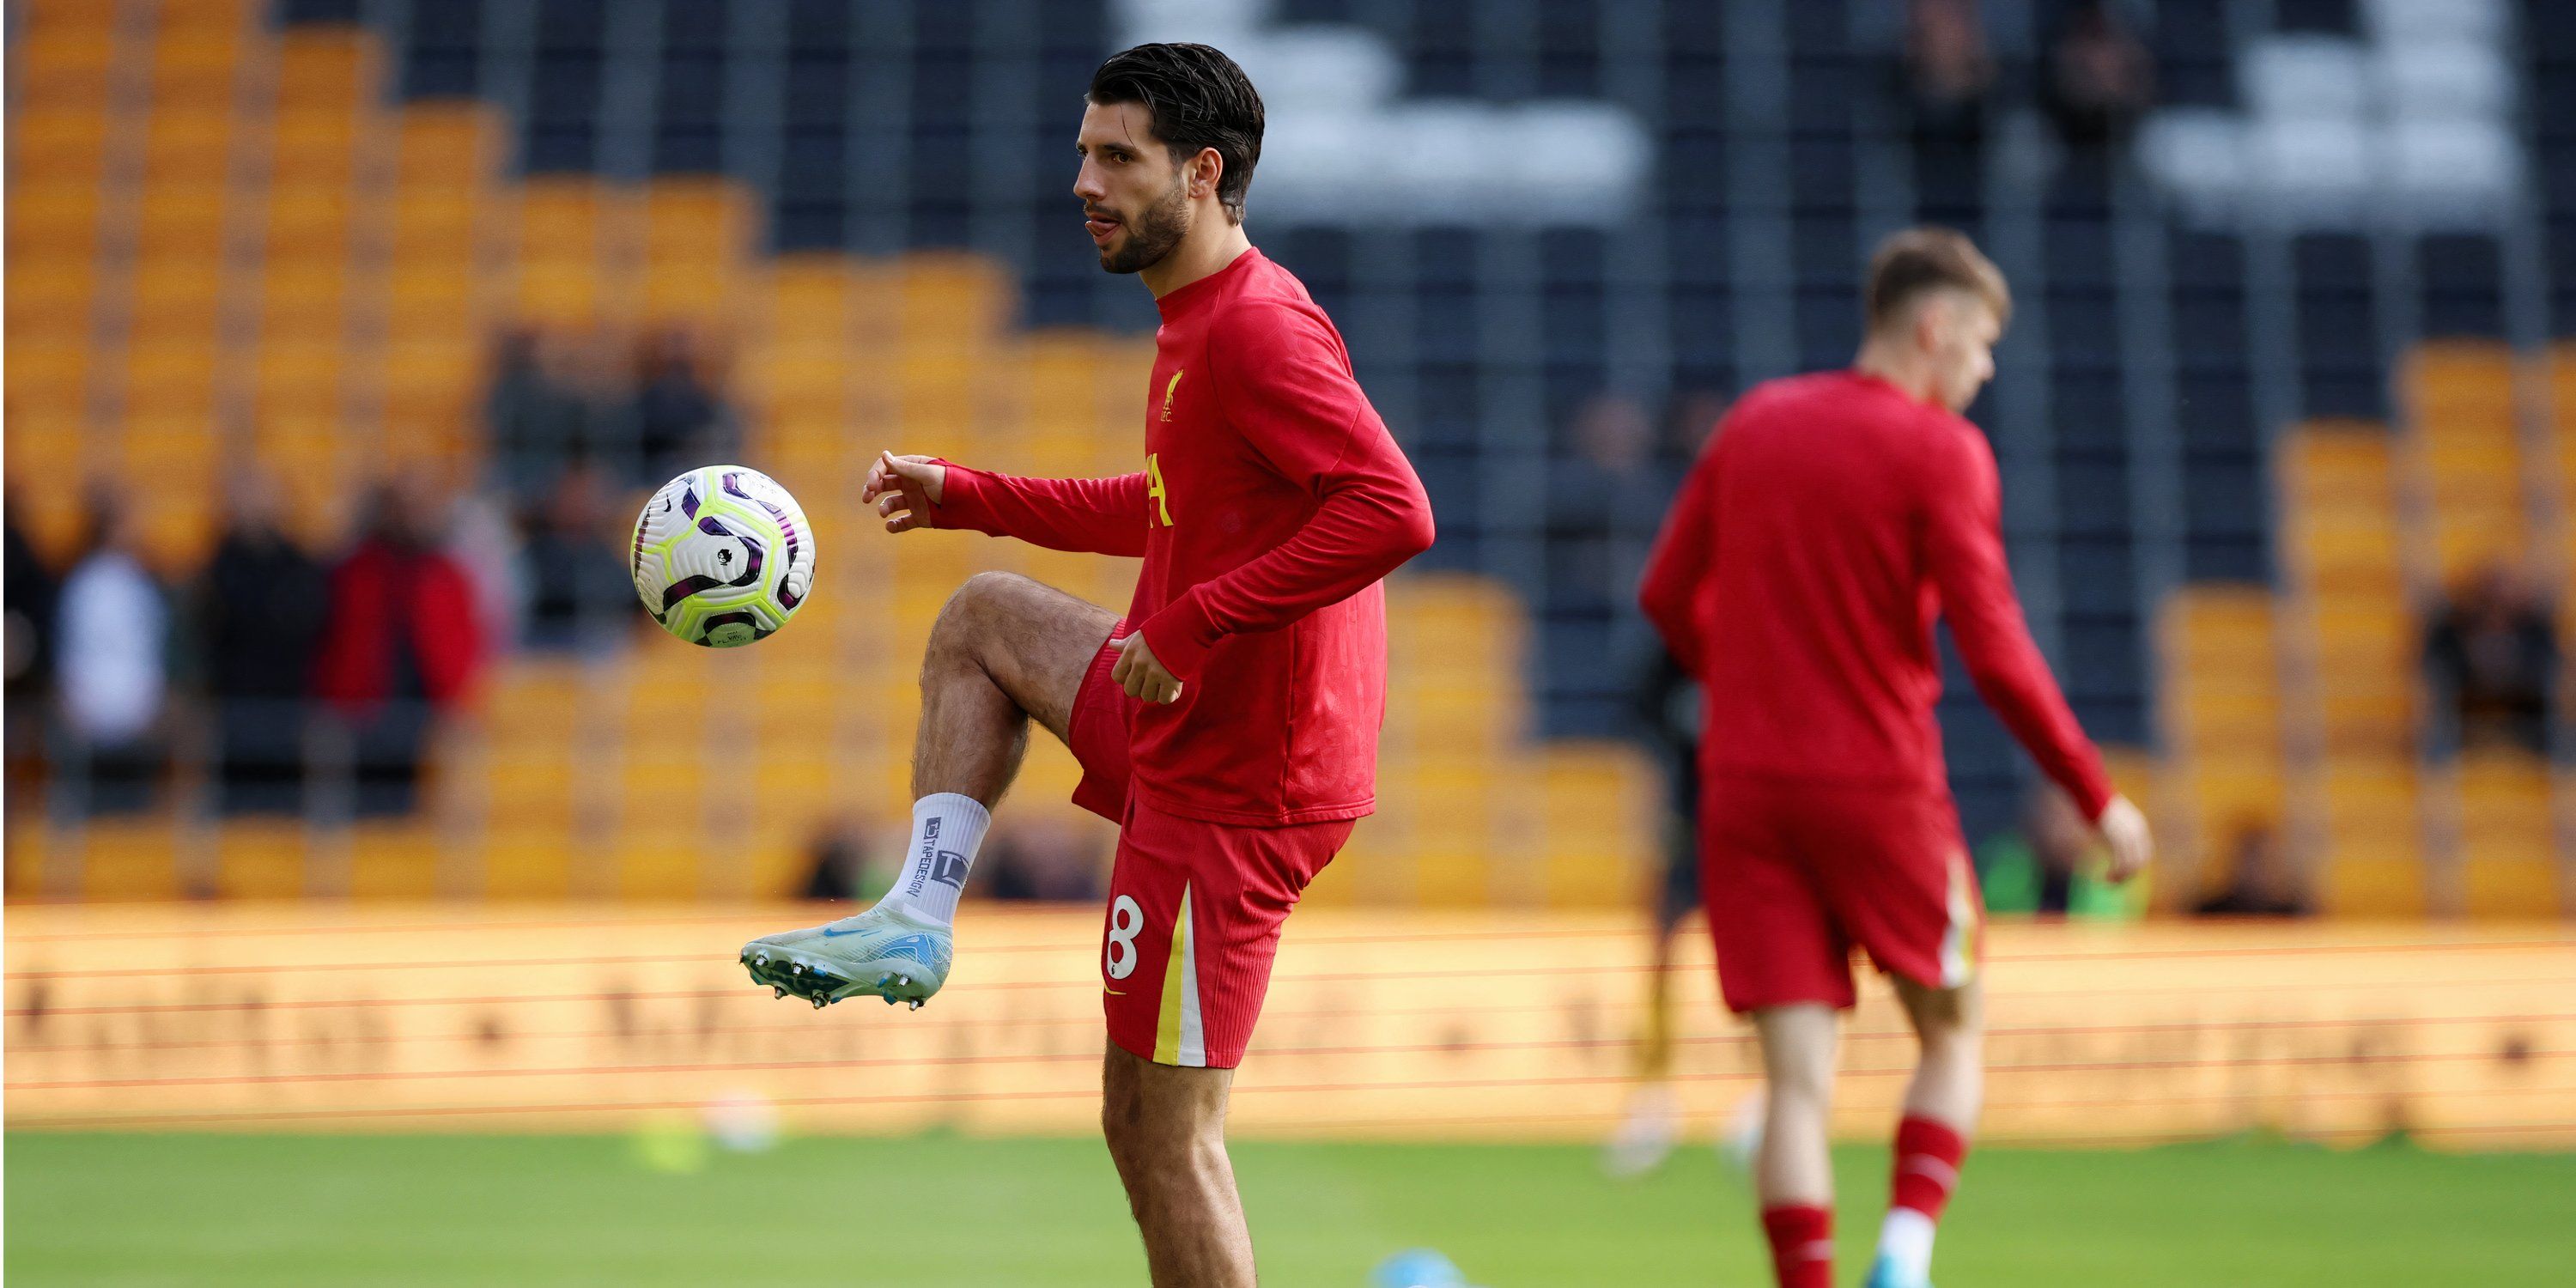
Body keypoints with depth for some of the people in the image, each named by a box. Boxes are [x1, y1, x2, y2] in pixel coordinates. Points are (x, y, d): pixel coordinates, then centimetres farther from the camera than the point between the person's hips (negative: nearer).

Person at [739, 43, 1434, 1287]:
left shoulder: (1256, 330, -19)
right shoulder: (1200, 321, 12)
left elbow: (1393, 510, -31)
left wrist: (1191, 621, -28)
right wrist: (962, 496, 24)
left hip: (1227, 782, -10)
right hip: (1195, 724, 10)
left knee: (1167, 1142, -4)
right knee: (983, 615, 27)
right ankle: (917, 920, 20)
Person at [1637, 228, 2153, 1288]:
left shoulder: (1757, 420, 10)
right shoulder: (1941, 449, -7)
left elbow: (1668, 595, 16)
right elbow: (1994, 655, -12)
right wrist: (2097, 799, -5)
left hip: (1744, 789, 4)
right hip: (1880, 788, -4)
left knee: (1798, 1080, 1)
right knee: (1951, 1037, 15)